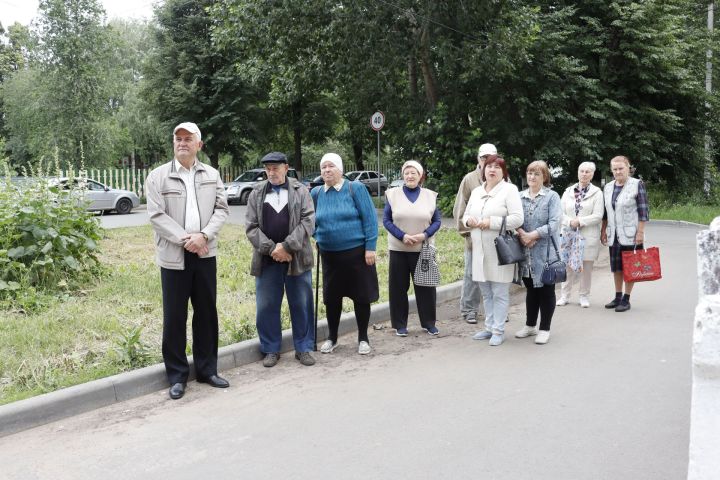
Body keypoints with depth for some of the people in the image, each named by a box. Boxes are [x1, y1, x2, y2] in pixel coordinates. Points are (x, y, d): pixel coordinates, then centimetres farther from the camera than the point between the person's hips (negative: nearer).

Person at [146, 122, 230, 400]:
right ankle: (177, 376, 14)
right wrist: (185, 239, -16)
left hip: (205, 254, 3)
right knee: (174, 317, 2)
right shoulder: (158, 176, 0)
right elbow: (156, 215, -7)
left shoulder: (212, 175, 9)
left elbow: (222, 209, 3)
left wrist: (203, 235, -13)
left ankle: (207, 370, 22)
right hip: (173, 256, -3)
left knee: (206, 313, 10)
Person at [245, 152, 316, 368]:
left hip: (296, 258, -1)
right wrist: (271, 248, -11)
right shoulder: (256, 193, 8)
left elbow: (308, 221, -6)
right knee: (266, 306, 4)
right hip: (267, 259, 1)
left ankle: (303, 348, 17)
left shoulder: (301, 191, 4)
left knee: (301, 305, 5)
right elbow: (251, 227, 2)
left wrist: (286, 246, -14)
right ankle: (271, 350, 17)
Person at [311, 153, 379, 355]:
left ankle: (363, 339, 20)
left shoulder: (355, 188, -6)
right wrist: (319, 238, 8)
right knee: (332, 297, 10)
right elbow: (312, 221, 20)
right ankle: (332, 338, 27)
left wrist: (370, 247, -13)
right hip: (329, 255, 3)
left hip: (357, 252, -3)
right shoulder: (316, 193, 4)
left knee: (361, 296, 5)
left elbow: (369, 218, -8)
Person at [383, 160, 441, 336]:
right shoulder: (393, 194, 2)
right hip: (398, 249, 0)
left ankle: (428, 323, 18)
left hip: (423, 249, 1)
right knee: (399, 286, 3)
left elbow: (436, 221, 4)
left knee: (425, 285, 4)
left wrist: (424, 235, -14)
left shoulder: (430, 195, 5)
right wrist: (402, 236, -14)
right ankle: (400, 324, 14)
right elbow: (386, 220, -1)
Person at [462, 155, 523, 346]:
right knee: (486, 292, 14)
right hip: (480, 250, 6)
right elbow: (466, 215, 21)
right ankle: (489, 327, 25)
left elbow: (517, 219, -14)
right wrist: (468, 220, -3)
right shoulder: (476, 191, 15)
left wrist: (492, 222, -19)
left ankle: (498, 330, 8)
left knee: (500, 293, 0)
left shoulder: (509, 189, -5)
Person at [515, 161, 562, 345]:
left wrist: (532, 235, -18)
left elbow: (554, 224, -12)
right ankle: (530, 325, 27)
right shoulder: (519, 196, 9)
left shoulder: (552, 196, -2)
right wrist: (521, 234, -14)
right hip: (525, 252, 4)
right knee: (531, 289, 15)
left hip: (545, 252, -4)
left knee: (546, 290, 4)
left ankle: (544, 329, 14)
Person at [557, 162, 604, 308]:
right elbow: (561, 212, 4)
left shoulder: (596, 193, 2)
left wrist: (579, 221, -15)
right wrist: (570, 222, -14)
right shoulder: (568, 191, 10)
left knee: (586, 267, 4)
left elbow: (598, 216, -7)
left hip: (588, 236, -2)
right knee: (568, 266, 3)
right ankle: (565, 295, 14)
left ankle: (584, 297, 17)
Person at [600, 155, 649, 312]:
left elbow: (643, 211, -9)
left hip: (630, 234, -5)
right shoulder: (608, 187, 10)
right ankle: (618, 297, 22)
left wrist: (640, 232, -14)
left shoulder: (637, 184, -6)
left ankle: (626, 299, 9)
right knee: (616, 266, 10)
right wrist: (603, 231, 11)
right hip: (614, 234, 5)